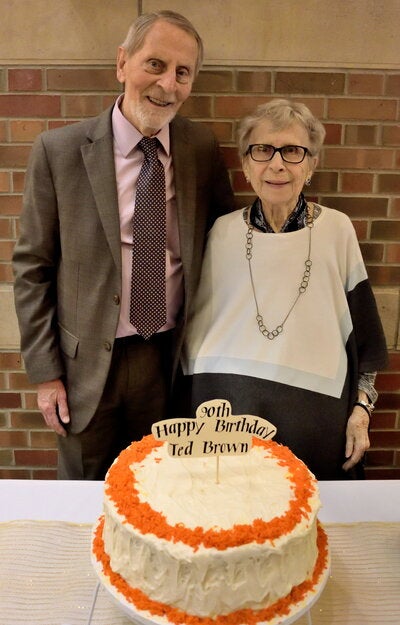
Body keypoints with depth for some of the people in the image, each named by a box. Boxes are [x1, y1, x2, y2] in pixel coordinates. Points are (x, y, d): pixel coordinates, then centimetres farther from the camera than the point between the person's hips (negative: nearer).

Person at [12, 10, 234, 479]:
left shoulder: (202, 148, -1)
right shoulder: (58, 151, -9)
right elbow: (32, 268, -4)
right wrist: (44, 372, -5)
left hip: (170, 359, 2)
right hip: (87, 364, -1)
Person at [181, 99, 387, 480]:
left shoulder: (337, 230, -2)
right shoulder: (223, 231, 0)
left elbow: (360, 333, 5)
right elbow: (196, 327, 7)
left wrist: (362, 408, 2)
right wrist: (195, 416, 9)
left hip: (314, 414, 0)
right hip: (229, 411, 1)